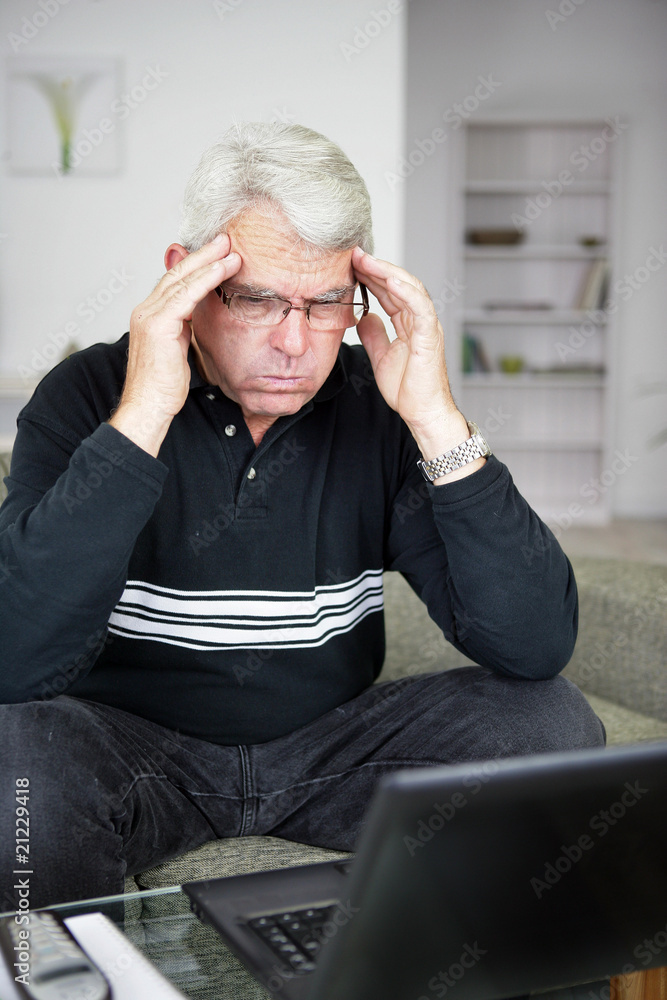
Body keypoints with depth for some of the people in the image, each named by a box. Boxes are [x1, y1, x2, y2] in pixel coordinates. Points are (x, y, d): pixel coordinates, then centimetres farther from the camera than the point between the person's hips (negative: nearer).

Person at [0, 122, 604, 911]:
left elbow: (538, 645, -17)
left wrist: (436, 419, -25)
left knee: (552, 724, -18)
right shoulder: (87, 396, -13)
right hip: (132, 746, -2)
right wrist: (142, 417, -32)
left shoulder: (380, 407, -8)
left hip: (330, 742, 3)